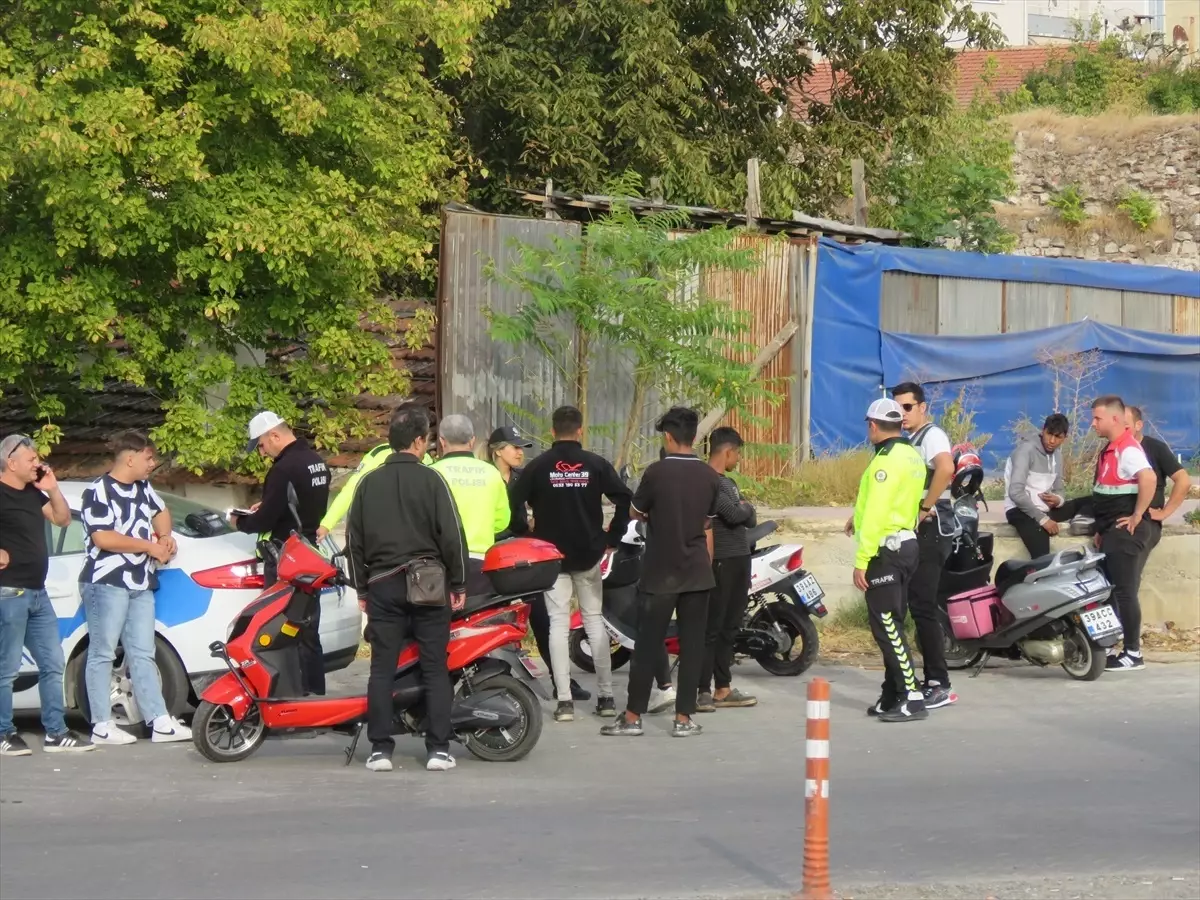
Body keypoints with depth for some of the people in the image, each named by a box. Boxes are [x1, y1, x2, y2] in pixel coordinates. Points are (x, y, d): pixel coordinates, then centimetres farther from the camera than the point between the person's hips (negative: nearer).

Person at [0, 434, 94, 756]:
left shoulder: (32, 492, 15)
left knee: (52, 665, 10)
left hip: (37, 593, 9)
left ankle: (56, 734, 15)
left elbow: (63, 519, 21)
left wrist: (52, 488, 7)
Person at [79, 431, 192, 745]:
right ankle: (102, 725, 0)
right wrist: (150, 546, -13)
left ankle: (160, 722, 2)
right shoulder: (99, 492, -11)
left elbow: (160, 512, 34)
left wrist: (165, 536, 11)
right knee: (102, 654, -3)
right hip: (107, 582, -8)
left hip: (140, 584, 8)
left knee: (142, 655, 6)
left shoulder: (143, 488, 15)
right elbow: (103, 538, -20)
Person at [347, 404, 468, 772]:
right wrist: (459, 584, 1)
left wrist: (361, 589, 15)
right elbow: (452, 535, -8)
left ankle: (380, 748, 2)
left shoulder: (368, 482, 6)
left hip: (382, 585, 3)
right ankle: (438, 749, 0)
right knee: (435, 668, 2)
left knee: (382, 669, 4)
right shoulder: (431, 480, -5)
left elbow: (354, 540, 8)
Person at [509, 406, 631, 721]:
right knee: (594, 620, 10)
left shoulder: (538, 467, -2)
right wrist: (612, 537, 1)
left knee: (558, 623, 1)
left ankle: (564, 700, -5)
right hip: (588, 554, 1)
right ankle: (606, 697, 10)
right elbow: (625, 500, -8)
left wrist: (526, 536, 3)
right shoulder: (596, 465, 0)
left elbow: (513, 504, -10)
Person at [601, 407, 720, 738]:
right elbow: (708, 528, 8)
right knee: (692, 645, 5)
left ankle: (633, 716, 6)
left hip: (660, 573, -3)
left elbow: (635, 512, 2)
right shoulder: (710, 477, 2)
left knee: (648, 645, 2)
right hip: (698, 573, 3)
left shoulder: (657, 472, -11)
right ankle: (683, 718, 6)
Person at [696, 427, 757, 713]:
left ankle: (722, 689, 18)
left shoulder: (728, 482, 19)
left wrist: (744, 510, -5)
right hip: (720, 561, -10)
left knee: (729, 627, 13)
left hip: (739, 559, 10)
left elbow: (750, 520, 17)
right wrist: (746, 507, -2)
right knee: (711, 627, -10)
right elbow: (733, 514, -23)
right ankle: (701, 691, -11)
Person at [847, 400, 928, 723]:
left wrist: (861, 561, -20)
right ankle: (892, 698, 18)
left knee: (886, 626, -8)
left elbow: (876, 514, -21)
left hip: (885, 550, -10)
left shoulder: (886, 460, -17)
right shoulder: (913, 456, 12)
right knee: (891, 625, 14)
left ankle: (912, 699, -12)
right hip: (908, 545, 10)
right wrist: (859, 519, 31)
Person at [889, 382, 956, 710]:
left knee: (923, 607, -12)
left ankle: (940, 685, -10)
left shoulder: (931, 435, -12)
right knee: (919, 606, 11)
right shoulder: (911, 440, 19)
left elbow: (946, 467, -33)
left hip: (929, 529, -10)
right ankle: (933, 680, 16)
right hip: (914, 531, 10)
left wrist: (925, 507, -25)